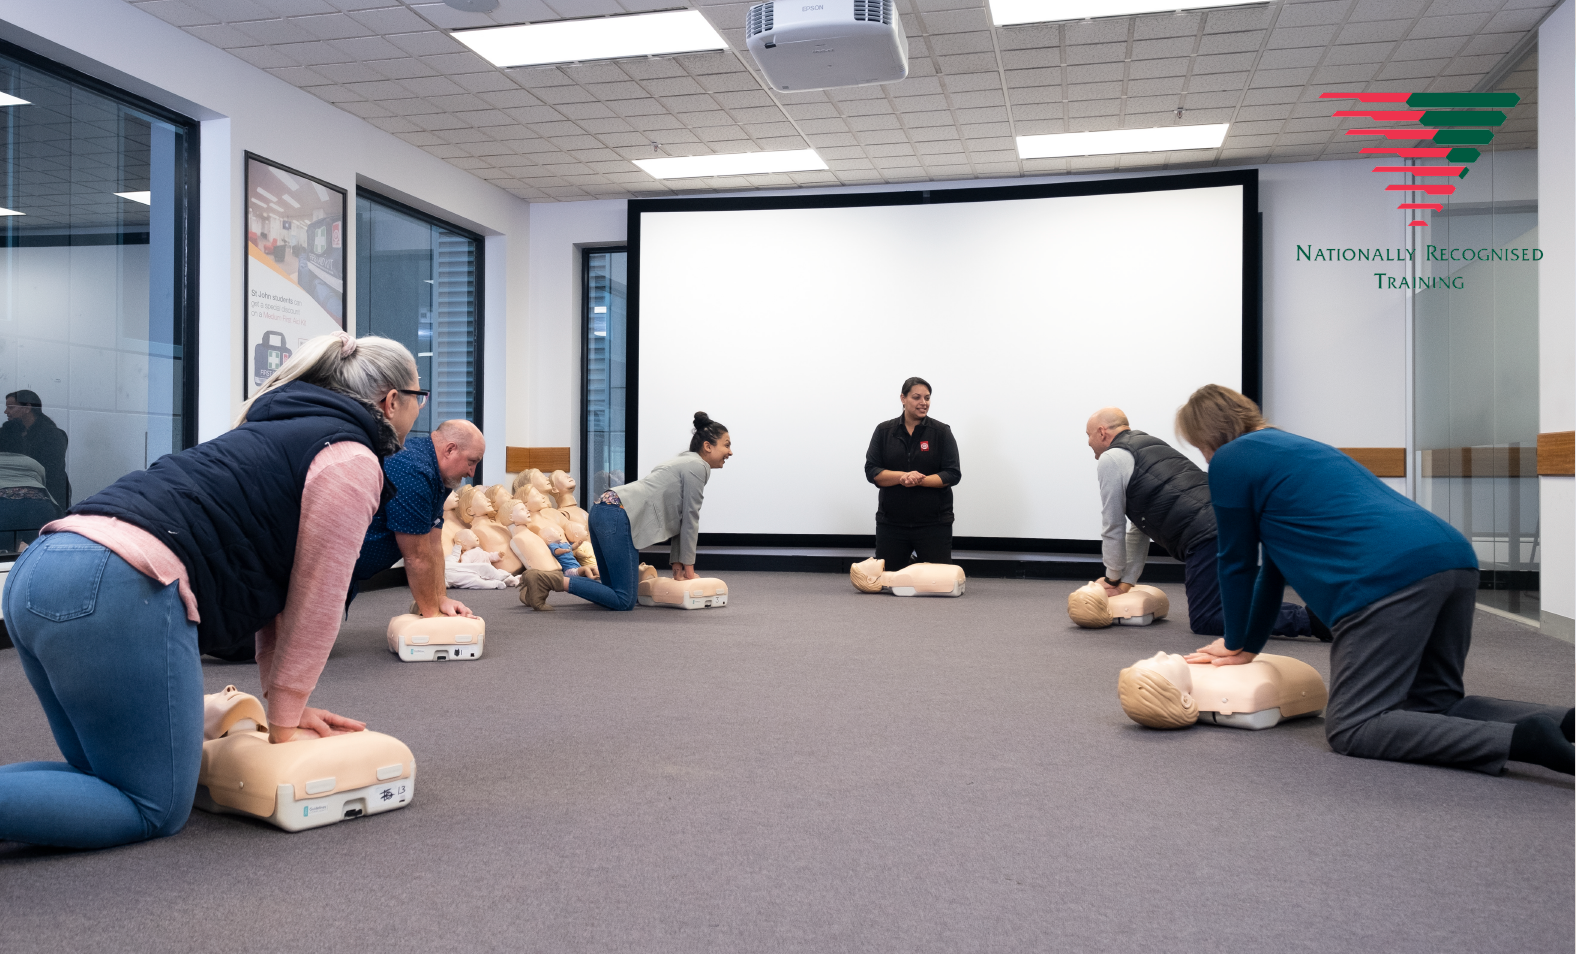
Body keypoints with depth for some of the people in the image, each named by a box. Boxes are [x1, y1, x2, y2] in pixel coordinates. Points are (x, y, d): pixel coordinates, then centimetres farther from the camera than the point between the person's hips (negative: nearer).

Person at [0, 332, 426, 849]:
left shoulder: (284, 431, 29)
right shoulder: (352, 461, -1)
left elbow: (277, 588, 28)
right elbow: (314, 604, 0)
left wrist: (285, 705, 27)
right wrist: (283, 724, 10)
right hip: (120, 591, -10)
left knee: (109, 785, 20)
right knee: (156, 808, 0)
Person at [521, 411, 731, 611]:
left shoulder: (685, 463, 26)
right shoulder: (697, 467, -3)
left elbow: (679, 519, 25)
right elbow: (690, 520, -2)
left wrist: (678, 566, 22)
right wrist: (689, 569, 5)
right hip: (619, 517, -10)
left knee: (614, 593, 14)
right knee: (624, 601, -10)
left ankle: (549, 579, 6)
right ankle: (550, 580, -15)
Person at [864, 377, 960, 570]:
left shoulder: (941, 432, -1)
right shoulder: (884, 431, 3)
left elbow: (953, 474, -5)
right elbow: (872, 471, -2)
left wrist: (920, 480, -21)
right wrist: (902, 477, -20)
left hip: (933, 523, -1)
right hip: (891, 523, 1)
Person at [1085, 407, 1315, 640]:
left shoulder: (1110, 460, 2)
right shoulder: (1151, 444, 30)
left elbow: (1113, 528, 7)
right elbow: (1140, 527, 32)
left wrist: (1113, 579, 22)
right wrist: (1126, 582, 33)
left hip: (1205, 534, -9)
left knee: (1204, 620, -6)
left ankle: (1307, 617, -17)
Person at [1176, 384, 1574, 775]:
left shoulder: (1230, 460, 7)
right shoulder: (1293, 447, 34)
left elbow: (1237, 562, 13)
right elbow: (1275, 563, 37)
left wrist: (1235, 645, 28)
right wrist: (1247, 647, 40)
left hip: (1388, 577, -9)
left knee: (1351, 728, -4)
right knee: (1434, 703, 23)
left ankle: (1523, 739, -20)